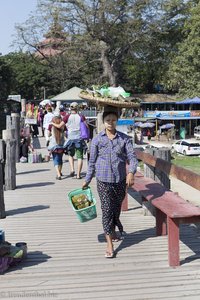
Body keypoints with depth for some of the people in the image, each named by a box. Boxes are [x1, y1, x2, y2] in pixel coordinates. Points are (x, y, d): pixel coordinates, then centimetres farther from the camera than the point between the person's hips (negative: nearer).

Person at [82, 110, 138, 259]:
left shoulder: (125, 138, 1)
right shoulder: (97, 139, 1)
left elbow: (132, 156, -6)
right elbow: (92, 161, 8)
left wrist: (131, 172, -24)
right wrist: (87, 180, 10)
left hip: (120, 180, 1)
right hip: (103, 180, -1)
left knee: (117, 208, 16)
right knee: (107, 210, -3)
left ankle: (112, 231, 43)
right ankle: (109, 245, 0)